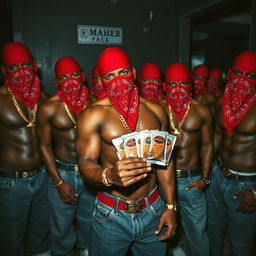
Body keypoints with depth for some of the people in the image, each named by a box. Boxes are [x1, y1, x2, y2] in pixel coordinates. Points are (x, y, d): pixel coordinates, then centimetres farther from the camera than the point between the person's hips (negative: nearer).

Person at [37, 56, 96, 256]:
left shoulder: (93, 103, -5)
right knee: (62, 225, 12)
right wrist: (58, 182, -8)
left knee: (88, 220, 22)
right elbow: (45, 146, -5)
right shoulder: (49, 108, -10)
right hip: (62, 172, -2)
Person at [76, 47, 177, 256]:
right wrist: (108, 175, -39)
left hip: (153, 211, 3)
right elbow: (86, 165, -17)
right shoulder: (93, 115, -10)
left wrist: (170, 206, 4)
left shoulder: (155, 111, 0)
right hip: (111, 215, -2)